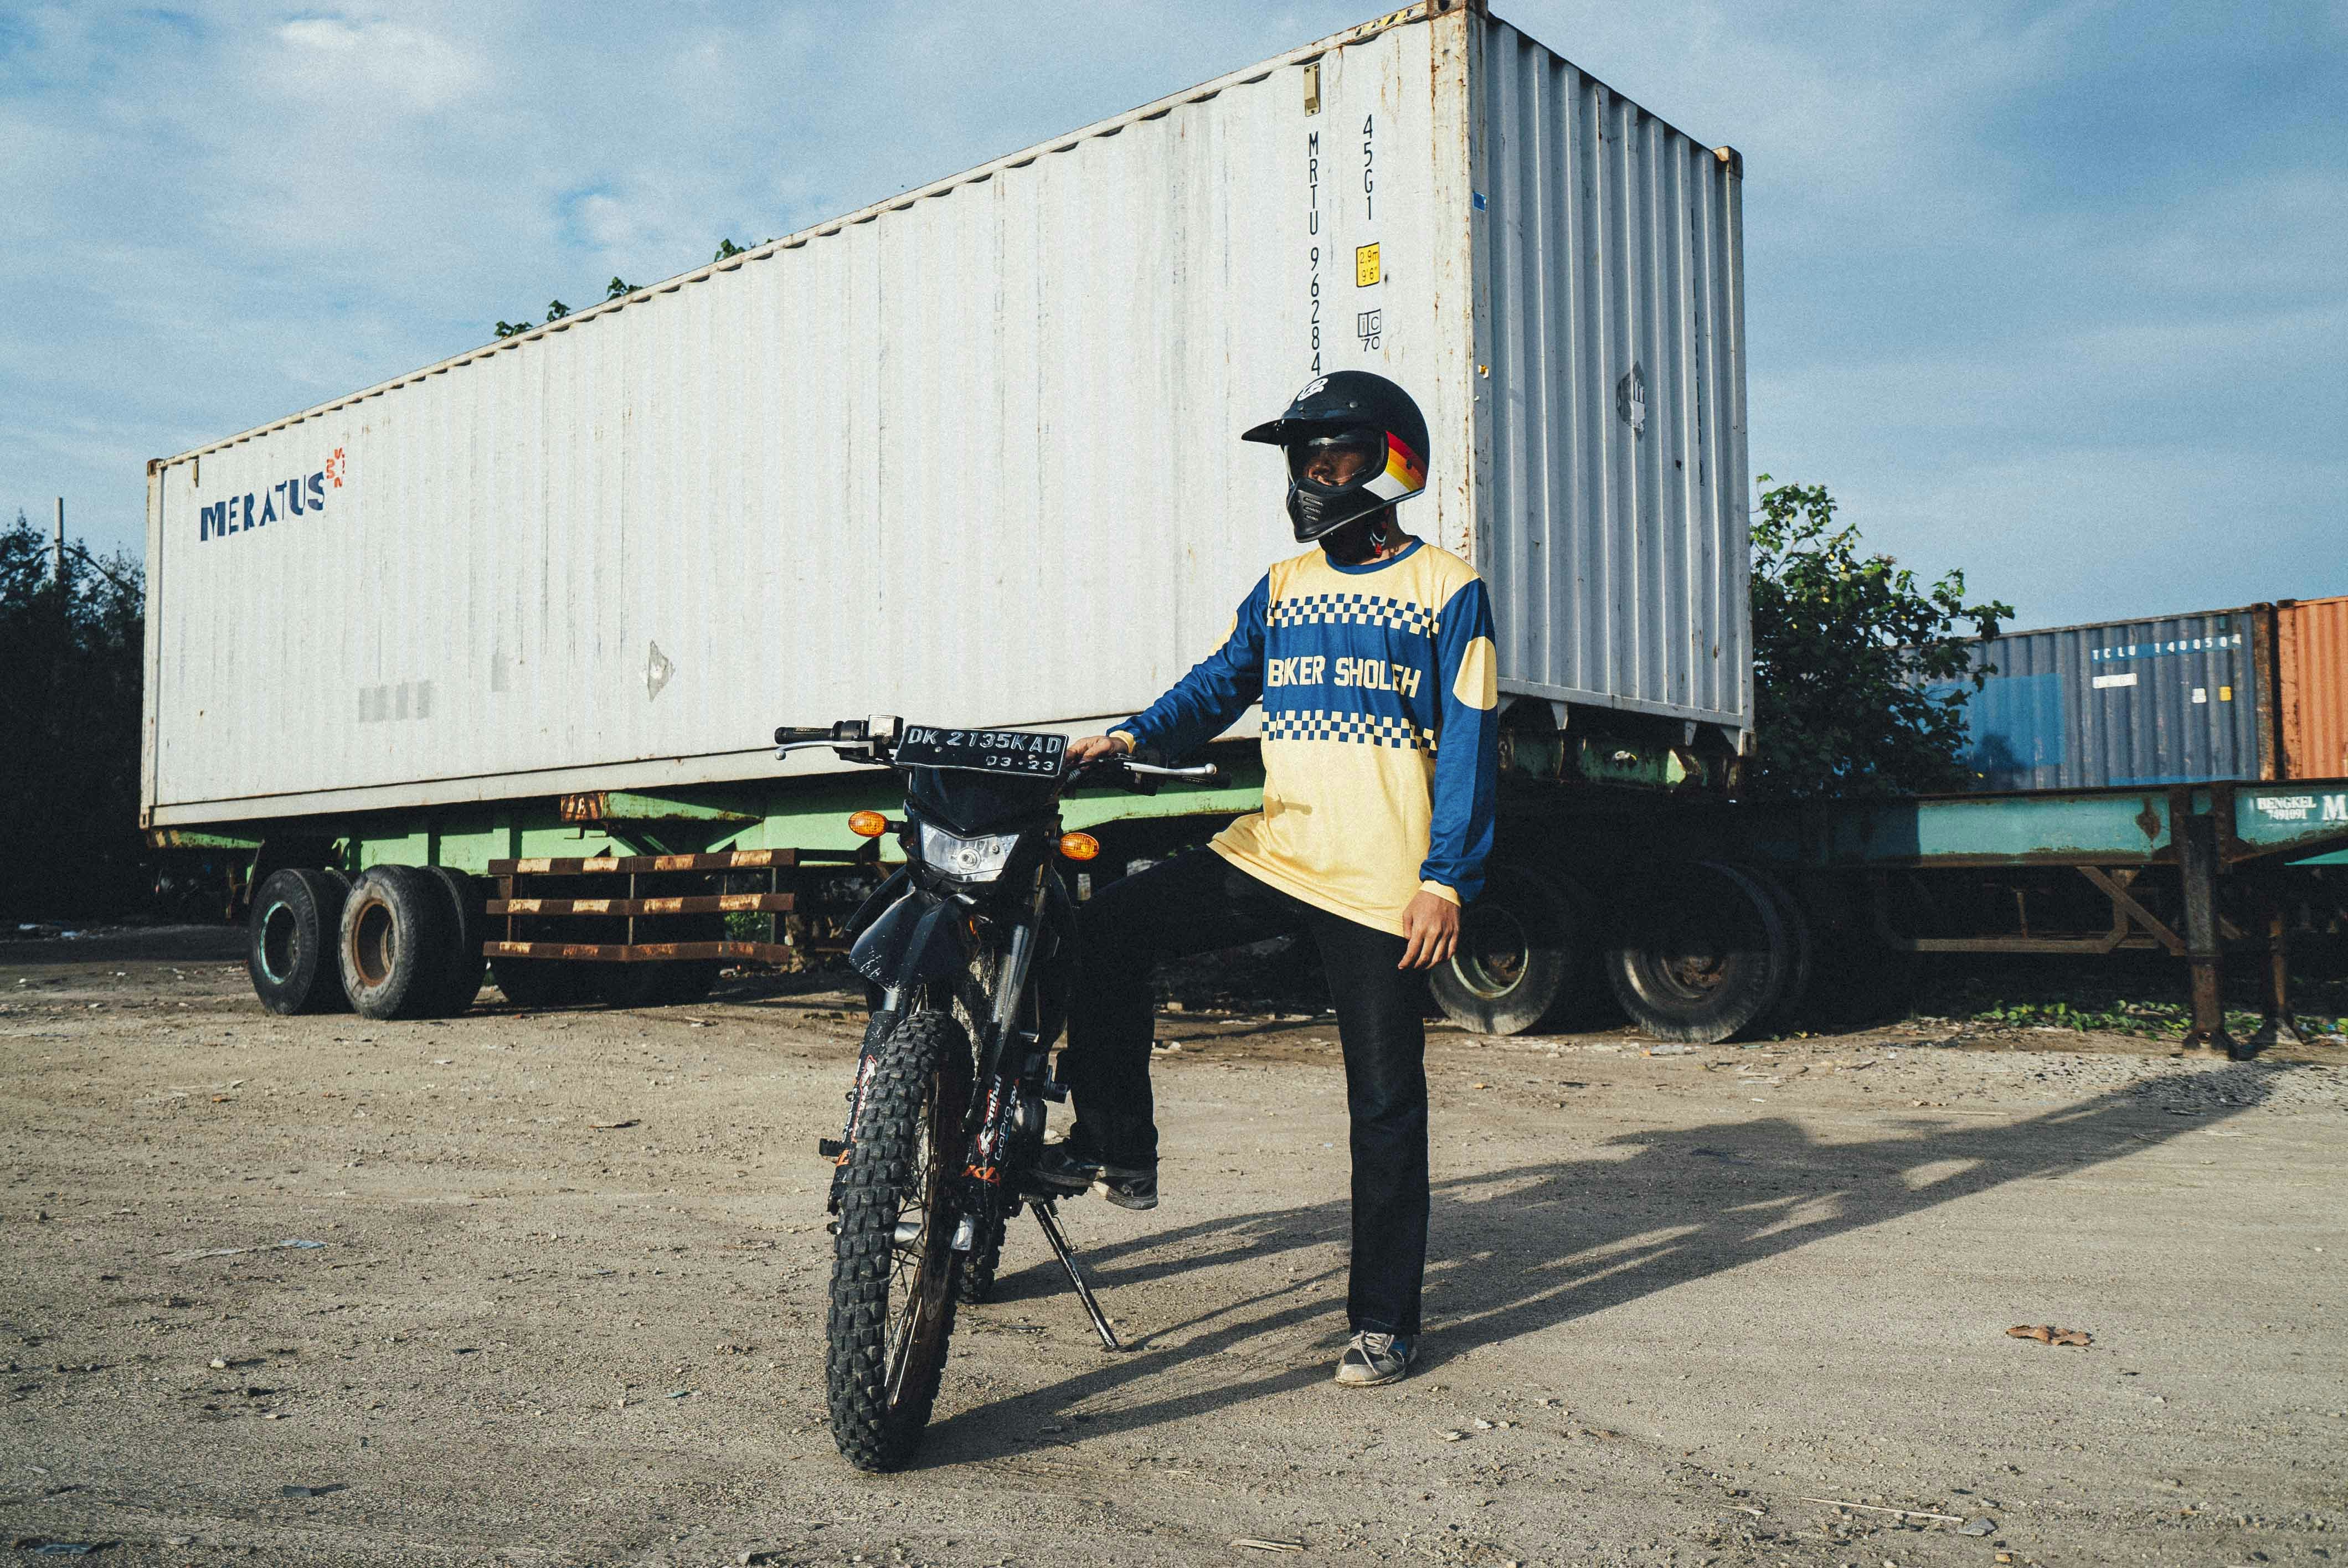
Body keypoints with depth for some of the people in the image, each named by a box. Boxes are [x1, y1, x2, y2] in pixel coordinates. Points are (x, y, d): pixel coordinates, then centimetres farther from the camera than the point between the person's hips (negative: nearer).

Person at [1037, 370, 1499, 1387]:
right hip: (1273, 851, 5)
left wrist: (1445, 880, -14)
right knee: (1110, 927, -11)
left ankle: (1384, 1319, 14)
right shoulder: (1284, 587, 15)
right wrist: (1136, 736, -12)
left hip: (1383, 884, -5)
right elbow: (1219, 685, 8)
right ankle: (1116, 1149, 2)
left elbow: (1468, 747, -5)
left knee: (1385, 1103, 1)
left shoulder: (1446, 591, 0)